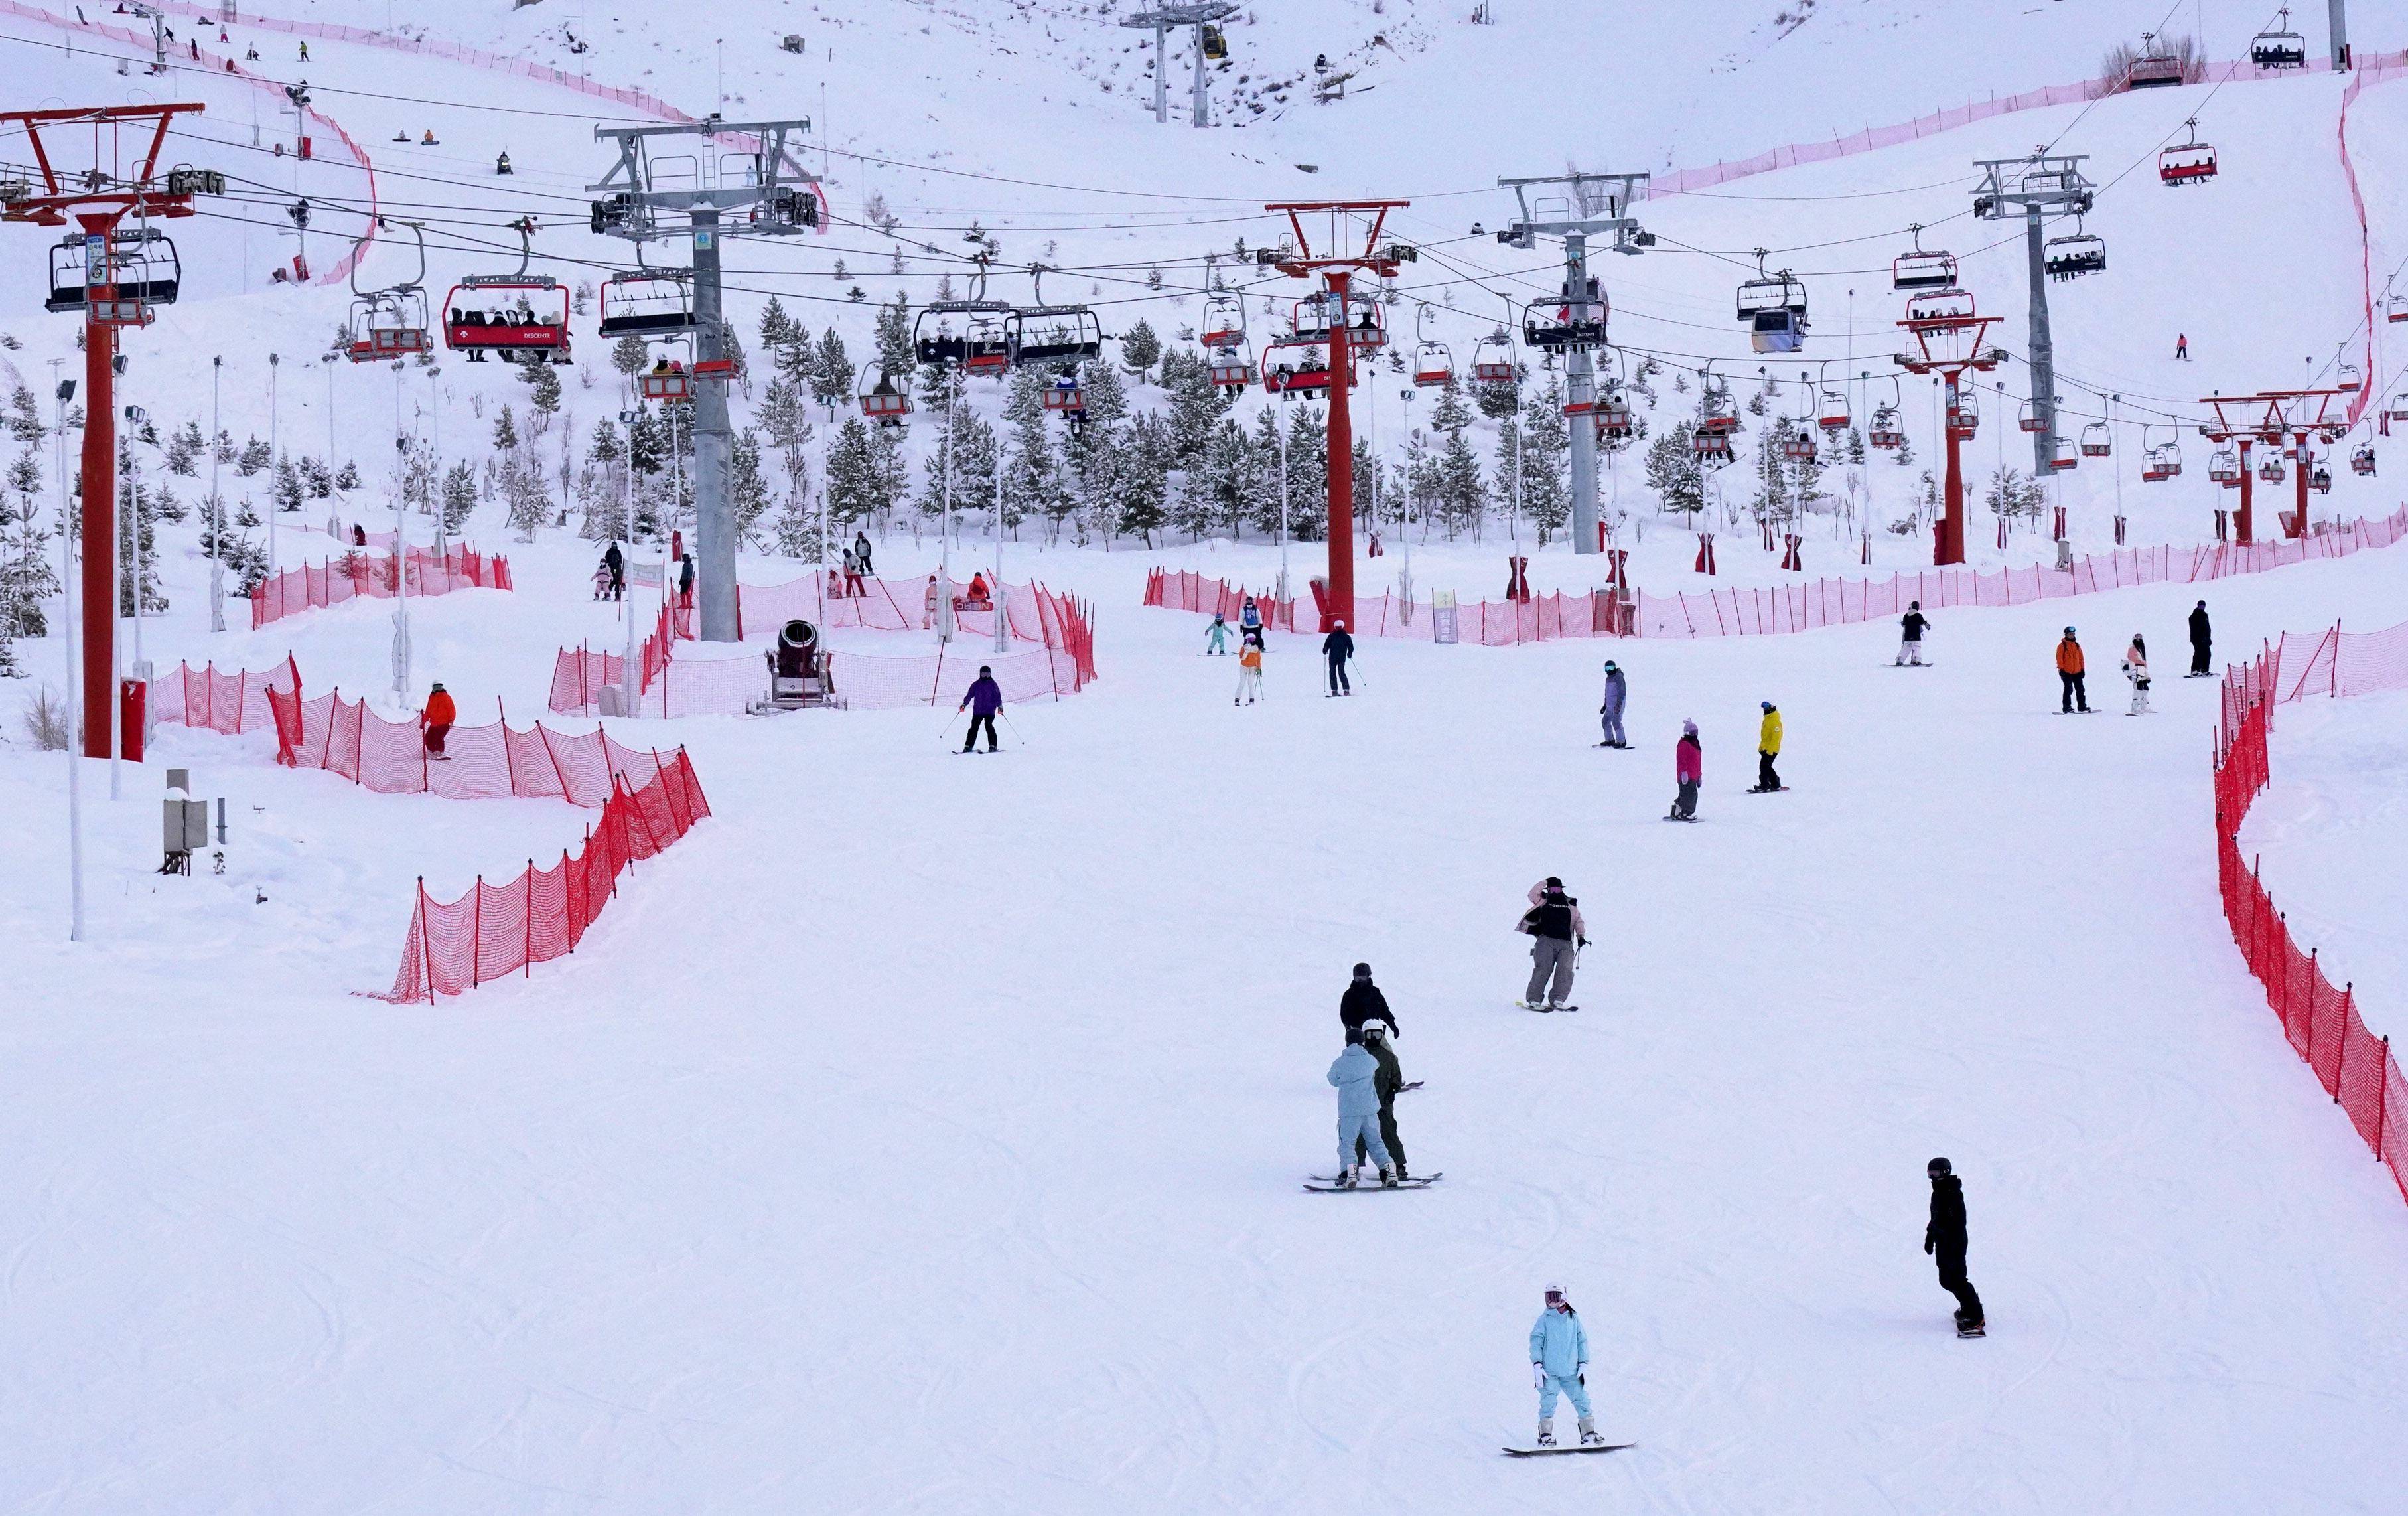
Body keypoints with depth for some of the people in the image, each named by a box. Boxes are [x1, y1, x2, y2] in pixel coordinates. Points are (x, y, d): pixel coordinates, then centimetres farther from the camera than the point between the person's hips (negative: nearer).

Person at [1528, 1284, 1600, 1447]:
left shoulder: (1574, 1318, 8)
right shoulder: (1545, 1319, 2)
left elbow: (1582, 1341, 13)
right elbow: (1536, 1341, -1)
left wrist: (1583, 1364, 5)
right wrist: (1537, 1365, -11)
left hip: (1571, 1372, 2)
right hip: (1549, 1372, -2)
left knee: (1582, 1400, 0)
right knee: (1548, 1402, -13)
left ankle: (1589, 1433, 9)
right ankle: (1546, 1436, -9)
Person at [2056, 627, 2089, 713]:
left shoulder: (2077, 646, 14)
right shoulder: (2062, 646, -3)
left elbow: (2081, 658, 18)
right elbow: (2059, 658, -7)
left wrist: (2082, 669, 14)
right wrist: (2061, 669, -13)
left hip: (2077, 672, 6)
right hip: (2067, 672, -6)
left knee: (2080, 689, 7)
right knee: (2069, 689, -8)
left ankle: (2082, 706, 14)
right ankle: (2066, 707, -4)